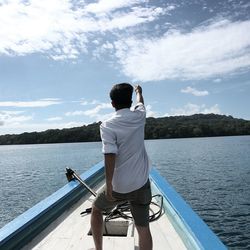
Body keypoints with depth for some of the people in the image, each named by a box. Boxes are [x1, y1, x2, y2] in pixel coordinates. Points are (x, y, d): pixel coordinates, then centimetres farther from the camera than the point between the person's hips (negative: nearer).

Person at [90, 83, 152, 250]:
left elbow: (110, 156, -21)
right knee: (143, 228, 11)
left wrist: (109, 185, -14)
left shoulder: (107, 126, -12)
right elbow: (141, 103, 23)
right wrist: (139, 92, 43)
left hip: (119, 186, -2)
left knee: (96, 210, 25)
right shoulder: (139, 117, 0)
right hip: (141, 184, 3)